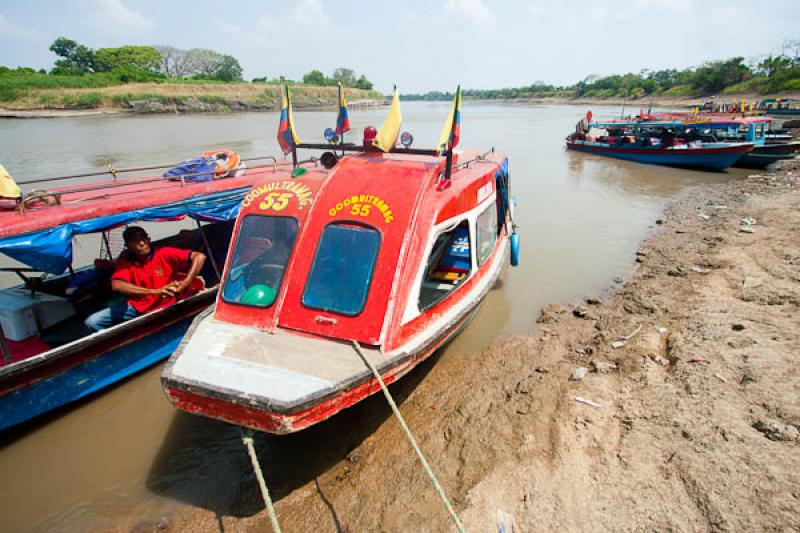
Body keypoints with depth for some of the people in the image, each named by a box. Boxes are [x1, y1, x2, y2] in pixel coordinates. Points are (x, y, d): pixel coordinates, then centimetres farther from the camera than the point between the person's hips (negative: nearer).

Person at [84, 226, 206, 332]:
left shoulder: (164, 253, -13)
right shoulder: (125, 261, -5)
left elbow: (199, 256, -20)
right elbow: (116, 286, -22)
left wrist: (184, 285, -26)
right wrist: (154, 291, -30)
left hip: (162, 308, -2)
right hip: (134, 306, 3)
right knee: (92, 322, -7)